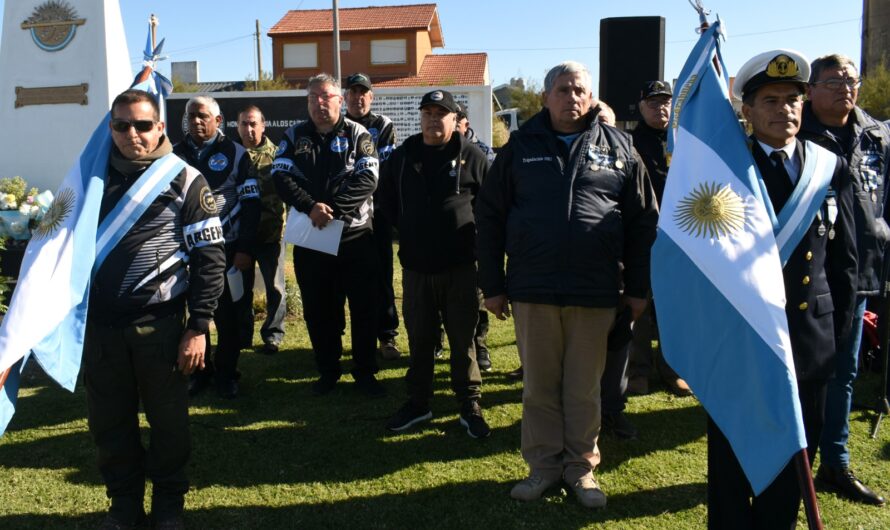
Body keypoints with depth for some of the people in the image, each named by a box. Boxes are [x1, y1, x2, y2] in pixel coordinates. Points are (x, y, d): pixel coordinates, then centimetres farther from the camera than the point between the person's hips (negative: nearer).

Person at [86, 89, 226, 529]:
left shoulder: (185, 180, -4)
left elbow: (210, 258, -5)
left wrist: (198, 327, -10)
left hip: (159, 325, -3)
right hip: (99, 326, 4)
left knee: (168, 419, 8)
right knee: (109, 422, 13)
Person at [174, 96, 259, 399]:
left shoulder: (235, 154, 0)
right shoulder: (175, 154, 9)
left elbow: (251, 203, -3)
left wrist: (246, 248, -10)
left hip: (229, 249, -2)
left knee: (229, 315, 4)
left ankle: (226, 374, 19)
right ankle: (199, 371, 24)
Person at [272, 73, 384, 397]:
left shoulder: (358, 135, 1)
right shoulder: (294, 136, 8)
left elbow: (367, 180, -11)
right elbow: (281, 177, -4)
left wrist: (333, 207, -22)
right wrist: (311, 207, -20)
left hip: (355, 236, -2)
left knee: (364, 308, 4)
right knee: (318, 310, 11)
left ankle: (365, 372, 19)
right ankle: (327, 371, 27)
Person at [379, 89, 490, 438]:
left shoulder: (472, 157, -3)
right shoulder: (403, 155, 7)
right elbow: (387, 200, 21)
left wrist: (473, 232, 1)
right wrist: (405, 230, 13)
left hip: (460, 266, -3)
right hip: (415, 266, 3)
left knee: (463, 340, 5)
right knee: (419, 339, 13)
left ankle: (470, 406, 19)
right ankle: (417, 403, 27)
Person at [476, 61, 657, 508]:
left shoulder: (617, 147, 5)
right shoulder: (522, 146, 4)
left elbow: (642, 221, 6)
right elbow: (489, 216, 4)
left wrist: (638, 288, 3)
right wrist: (492, 286, 1)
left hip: (595, 291, 0)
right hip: (533, 289, 0)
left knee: (584, 387, 10)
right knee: (539, 385, 10)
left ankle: (581, 466, 27)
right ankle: (544, 464, 26)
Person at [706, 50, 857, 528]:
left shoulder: (831, 168, 6)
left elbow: (844, 258, 10)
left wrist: (838, 328, 6)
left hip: (811, 335, 4)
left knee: (796, 449, 15)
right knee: (733, 452, 9)